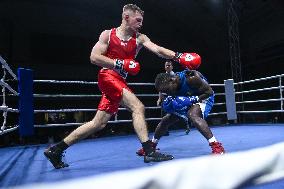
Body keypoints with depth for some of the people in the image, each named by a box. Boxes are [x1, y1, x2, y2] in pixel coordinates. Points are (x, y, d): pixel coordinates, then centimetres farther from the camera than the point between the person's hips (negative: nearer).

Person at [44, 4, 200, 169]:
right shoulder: (108, 34, 2)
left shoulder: (140, 38, 8)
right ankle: (149, 152, -16)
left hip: (119, 81, 5)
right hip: (108, 77, -5)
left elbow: (158, 50, -7)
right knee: (138, 107, -21)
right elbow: (94, 57, -6)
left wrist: (178, 56, -23)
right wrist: (120, 64, -16)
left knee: (99, 124, 8)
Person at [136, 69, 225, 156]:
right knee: (165, 120, 8)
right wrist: (169, 104, -18)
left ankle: (217, 146, -34)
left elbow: (209, 92, -25)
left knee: (193, 115, -38)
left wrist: (192, 99, -33)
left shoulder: (190, 78, -34)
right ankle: (152, 145, 28)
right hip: (187, 99, 7)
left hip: (203, 97, -7)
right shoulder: (173, 85, -14)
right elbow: (175, 97, 4)